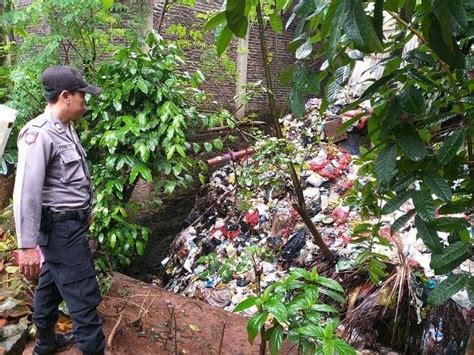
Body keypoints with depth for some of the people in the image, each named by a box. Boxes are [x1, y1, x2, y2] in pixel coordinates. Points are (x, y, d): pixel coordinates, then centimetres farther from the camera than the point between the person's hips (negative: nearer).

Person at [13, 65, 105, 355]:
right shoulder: (39, 134, -22)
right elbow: (26, 193, -25)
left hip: (71, 223, 10)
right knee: (85, 298, -3)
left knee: (51, 284, 25)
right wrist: (27, 246, -26)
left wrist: (83, 211, 22)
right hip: (60, 228, -10)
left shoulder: (65, 128, 7)